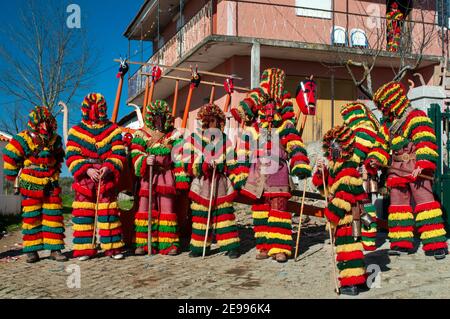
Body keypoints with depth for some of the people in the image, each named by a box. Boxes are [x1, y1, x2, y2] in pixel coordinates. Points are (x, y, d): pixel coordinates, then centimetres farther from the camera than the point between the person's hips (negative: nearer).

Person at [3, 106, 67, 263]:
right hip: (31, 185, -3)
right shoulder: (23, 139, -11)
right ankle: (32, 250, 10)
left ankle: (55, 249, 7)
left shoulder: (55, 140, 1)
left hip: (51, 185, 3)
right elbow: (9, 157, -4)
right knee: (31, 217, 3)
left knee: (54, 216, 1)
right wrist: (13, 176, 4)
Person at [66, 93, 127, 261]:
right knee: (84, 213, 0)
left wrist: (108, 167, -17)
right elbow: (72, 157, -1)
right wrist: (88, 170, -16)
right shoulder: (76, 131, 6)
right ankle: (84, 248, 7)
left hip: (107, 177, 0)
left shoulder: (113, 130, 8)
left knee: (109, 212, 2)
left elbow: (118, 154, 1)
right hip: (84, 178, 0)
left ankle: (113, 247, 8)